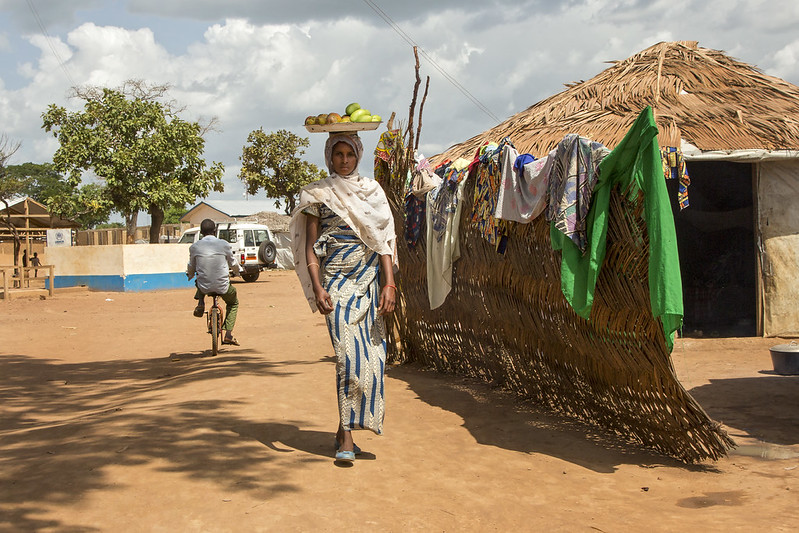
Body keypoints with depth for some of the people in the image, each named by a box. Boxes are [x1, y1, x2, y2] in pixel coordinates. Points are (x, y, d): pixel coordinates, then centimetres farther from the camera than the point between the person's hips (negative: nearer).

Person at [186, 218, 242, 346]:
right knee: (233, 303, 29)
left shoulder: (194, 247, -3)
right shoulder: (224, 244, -6)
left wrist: (189, 275, 37)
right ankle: (228, 335, 17)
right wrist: (238, 271, 31)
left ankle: (200, 303, 16)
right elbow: (233, 264, 8)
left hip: (204, 287, 2)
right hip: (223, 287, -2)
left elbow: (191, 268, 12)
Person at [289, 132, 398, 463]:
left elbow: (384, 241, 8)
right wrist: (317, 288, -10)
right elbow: (310, 247, 2)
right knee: (349, 354, -12)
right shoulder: (318, 194, 6)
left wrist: (389, 284, -2)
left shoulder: (372, 191, 12)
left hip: (370, 280, 3)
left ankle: (346, 429, 14)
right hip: (336, 281, -3)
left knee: (372, 356, 0)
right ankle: (346, 436, -5)